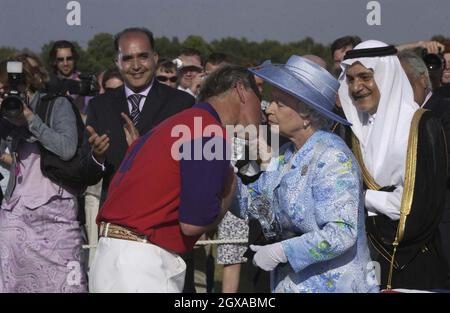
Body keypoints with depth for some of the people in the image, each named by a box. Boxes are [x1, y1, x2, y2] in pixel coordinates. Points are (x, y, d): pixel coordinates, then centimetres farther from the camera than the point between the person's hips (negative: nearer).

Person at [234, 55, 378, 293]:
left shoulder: (332, 157, -17)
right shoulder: (285, 156, 9)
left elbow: (341, 233, -25)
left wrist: (279, 252, -20)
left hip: (329, 285, -8)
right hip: (288, 282, 8)